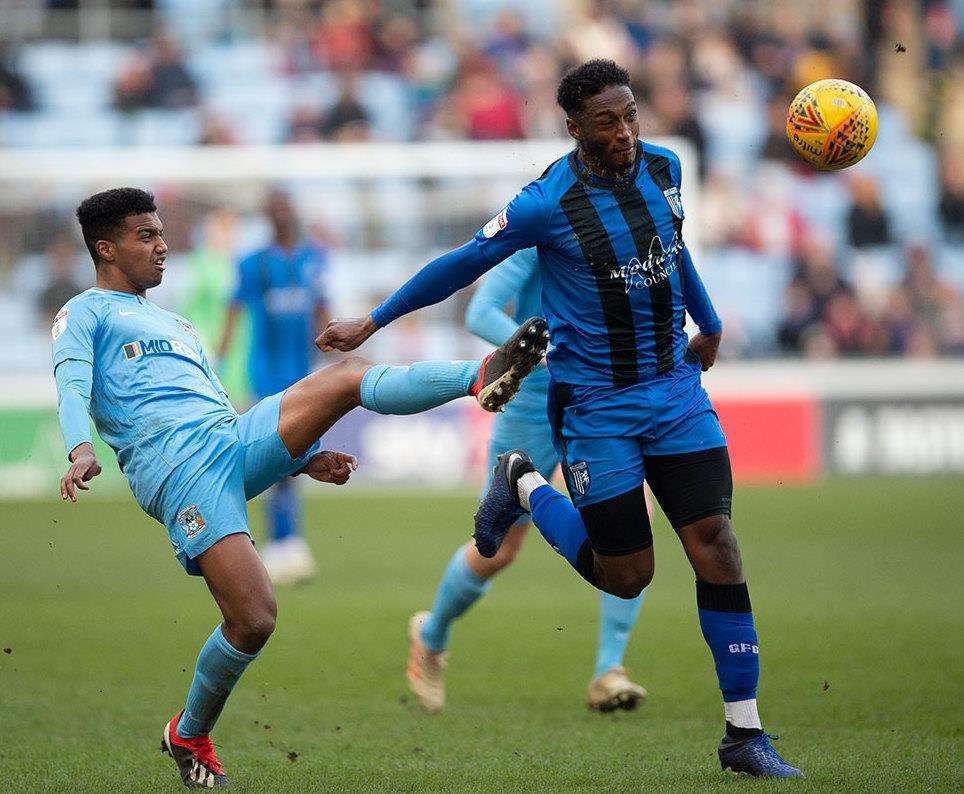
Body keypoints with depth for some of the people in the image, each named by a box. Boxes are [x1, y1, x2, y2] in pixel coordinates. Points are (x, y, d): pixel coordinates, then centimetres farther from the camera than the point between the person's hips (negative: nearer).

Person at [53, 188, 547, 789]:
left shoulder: (176, 326, 35)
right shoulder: (84, 315, 12)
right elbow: (73, 386, -7)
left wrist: (302, 457, 23)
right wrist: (81, 449, -29)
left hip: (238, 442, 7)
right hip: (174, 465, -7)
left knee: (348, 376, -15)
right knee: (254, 619, -18)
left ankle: (481, 377, -34)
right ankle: (189, 737, 4)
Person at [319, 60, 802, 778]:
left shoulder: (663, 168, 0)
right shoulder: (549, 204, -17)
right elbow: (462, 265, -5)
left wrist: (708, 323, 35)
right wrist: (371, 324, 1)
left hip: (677, 388, 4)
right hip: (597, 407, -4)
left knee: (715, 543, -9)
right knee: (625, 577, 0)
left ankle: (745, 732, -2)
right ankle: (523, 485, 27)